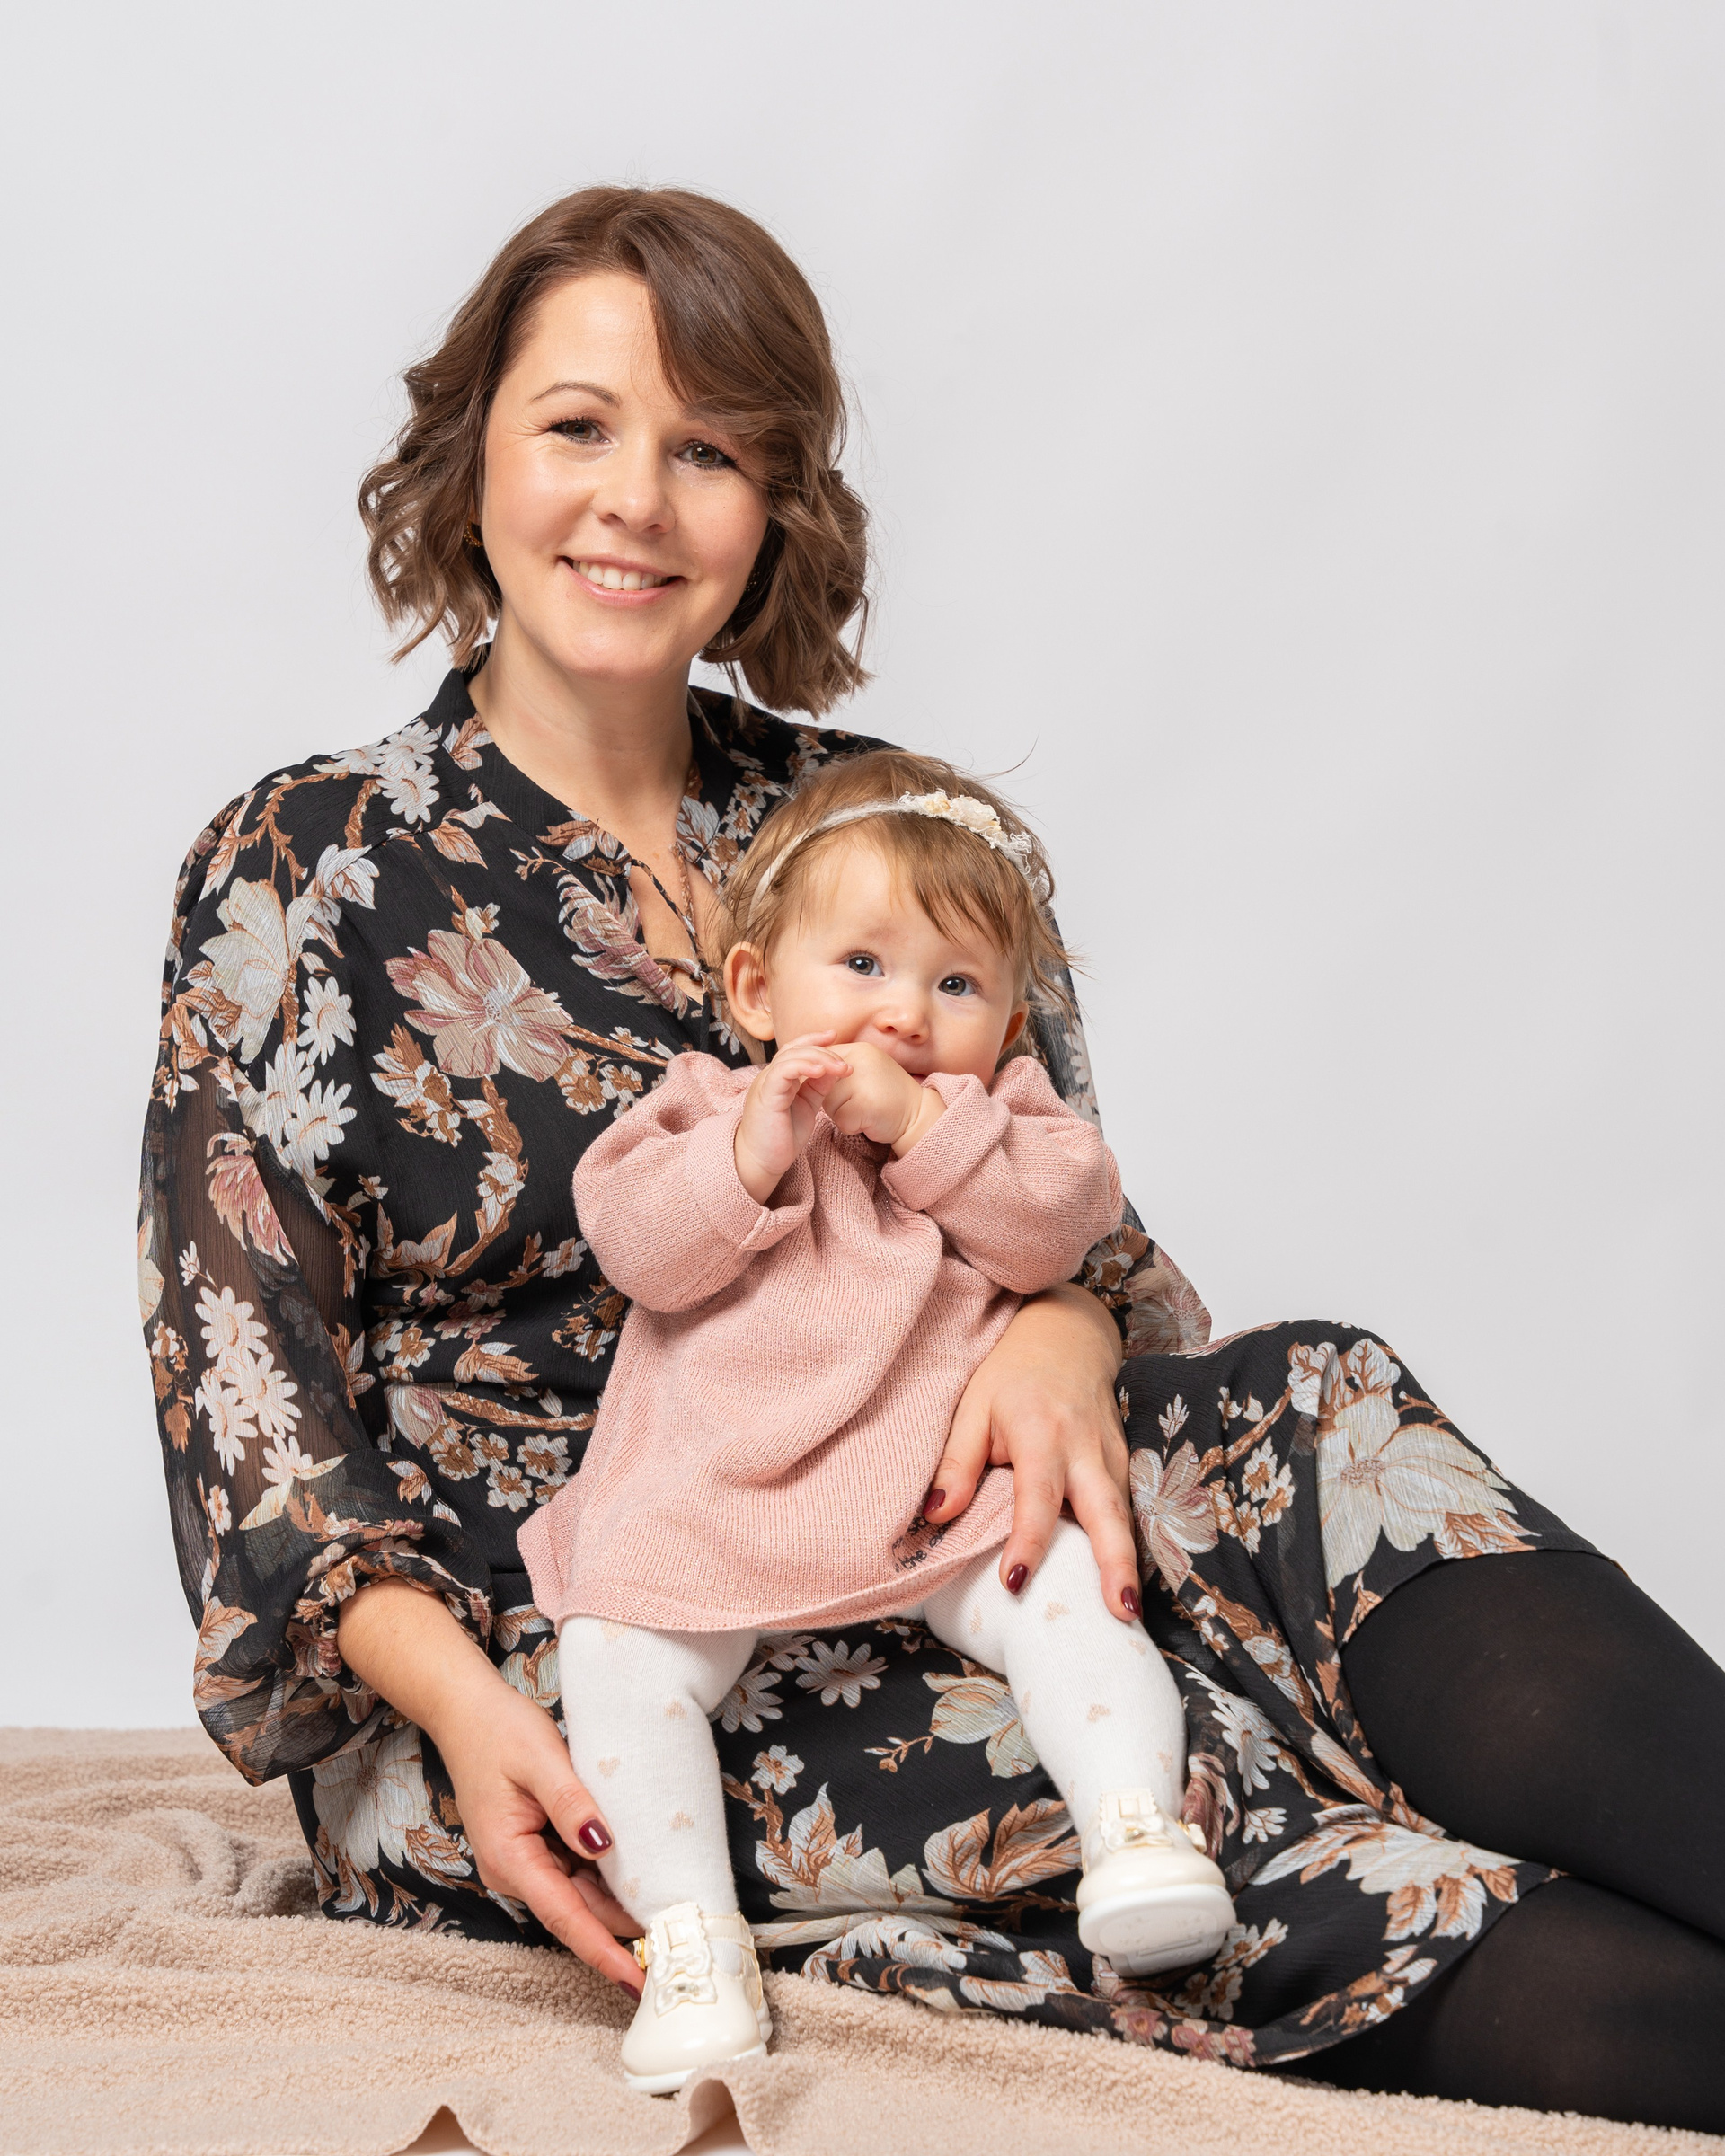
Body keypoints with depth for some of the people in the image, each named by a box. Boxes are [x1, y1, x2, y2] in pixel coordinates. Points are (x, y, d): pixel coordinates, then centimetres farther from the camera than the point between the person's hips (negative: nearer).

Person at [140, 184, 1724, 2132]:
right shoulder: (296, 877, 2)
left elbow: (1068, 1210, 10)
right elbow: (254, 1408, -2)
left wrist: (1062, 1330, -16)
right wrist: (459, 1701, -20)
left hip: (909, 1564, 4)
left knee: (1313, 1425, -26)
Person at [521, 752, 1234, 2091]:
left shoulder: (1000, 1113, 14)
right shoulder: (709, 1107, 11)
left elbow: (1060, 1219, -7)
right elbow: (634, 1241, -5)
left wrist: (921, 1122, -15)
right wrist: (749, 1153, -18)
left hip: (952, 1491, 0)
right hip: (714, 1502, 0)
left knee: (1070, 1594, -24)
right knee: (616, 1651, -20)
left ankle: (1136, 1836, -21)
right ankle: (691, 1939, -16)